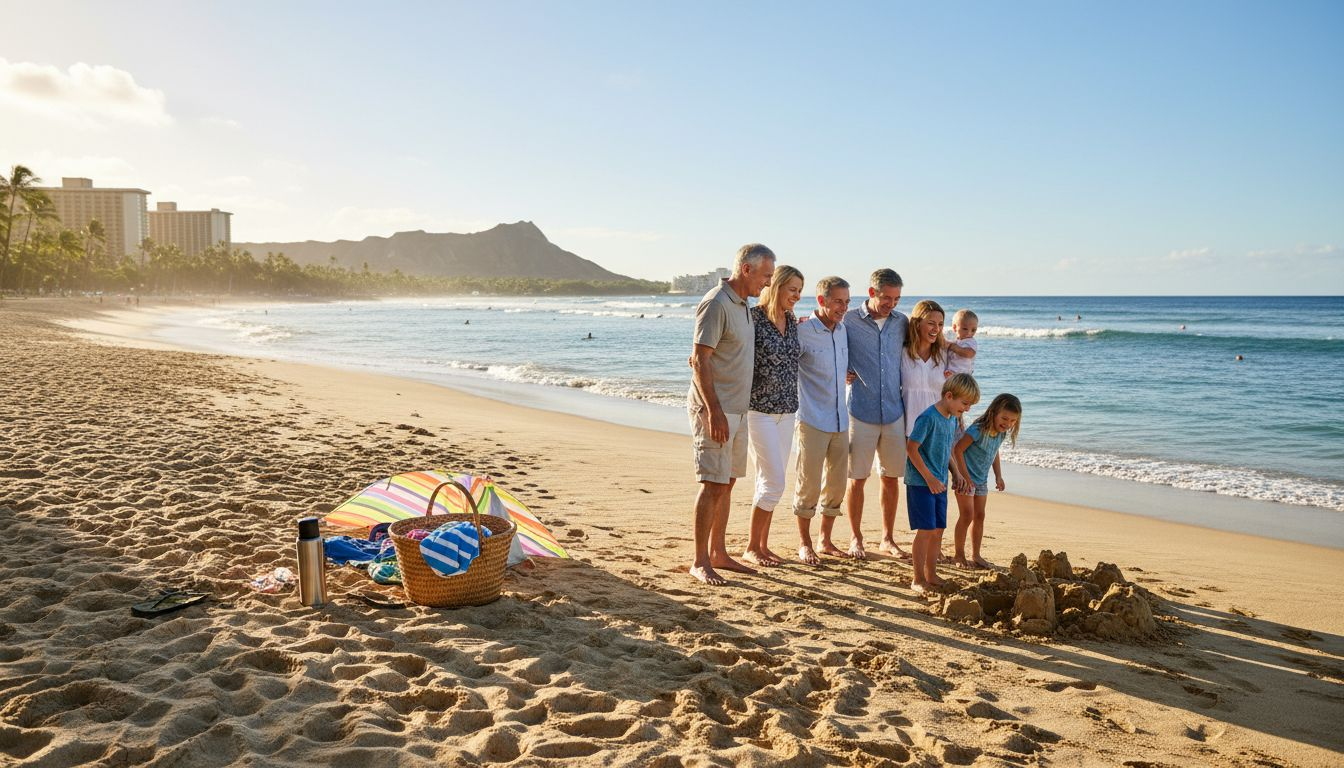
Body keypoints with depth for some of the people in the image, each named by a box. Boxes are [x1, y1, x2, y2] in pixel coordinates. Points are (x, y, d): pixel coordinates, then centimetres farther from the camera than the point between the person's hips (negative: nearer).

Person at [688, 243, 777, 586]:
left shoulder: (741, 305, 15)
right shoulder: (716, 304, -15)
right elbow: (699, 360, -20)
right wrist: (714, 411, -23)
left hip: (736, 410, 9)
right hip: (715, 410, -9)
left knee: (727, 482, 13)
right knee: (713, 484, -8)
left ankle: (718, 553, 22)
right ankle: (700, 562, 0)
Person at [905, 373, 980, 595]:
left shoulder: (952, 419, 9)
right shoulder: (928, 417, -18)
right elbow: (911, 447, -20)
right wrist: (929, 478, -18)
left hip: (939, 484, 8)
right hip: (921, 483, -8)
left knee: (938, 530, 11)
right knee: (926, 530, -8)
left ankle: (931, 575, 21)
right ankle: (918, 579, 0)